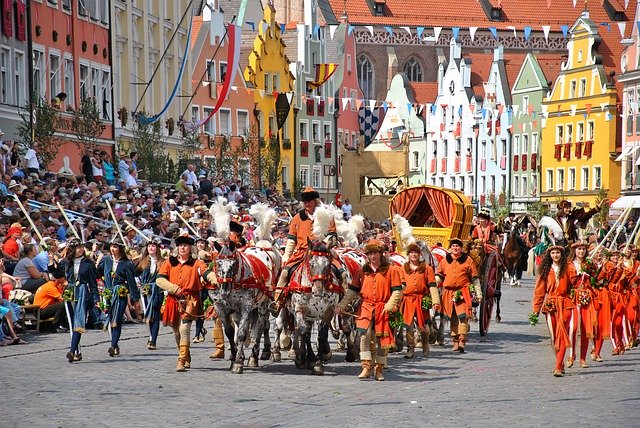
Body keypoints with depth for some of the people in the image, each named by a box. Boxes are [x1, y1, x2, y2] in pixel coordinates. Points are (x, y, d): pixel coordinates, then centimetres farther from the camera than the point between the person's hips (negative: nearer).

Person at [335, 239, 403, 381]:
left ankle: (379, 370, 15)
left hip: (384, 310, -2)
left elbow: (397, 291, -2)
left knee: (382, 340, 3)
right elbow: (352, 290, 12)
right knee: (364, 336, -13)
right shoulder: (362, 271, 12)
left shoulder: (391, 270, 2)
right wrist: (342, 304, -1)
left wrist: (389, 305, -17)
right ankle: (366, 368, -8)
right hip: (366, 309, 2)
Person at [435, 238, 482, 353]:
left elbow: (475, 278, 8)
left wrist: (479, 293, 5)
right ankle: (455, 342, 12)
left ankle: (462, 341, -17)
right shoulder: (445, 261, 13)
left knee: (463, 316, -15)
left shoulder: (468, 260, 6)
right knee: (453, 318, 7)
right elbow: (438, 276, 18)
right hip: (449, 293, 3)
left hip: (463, 293, -3)